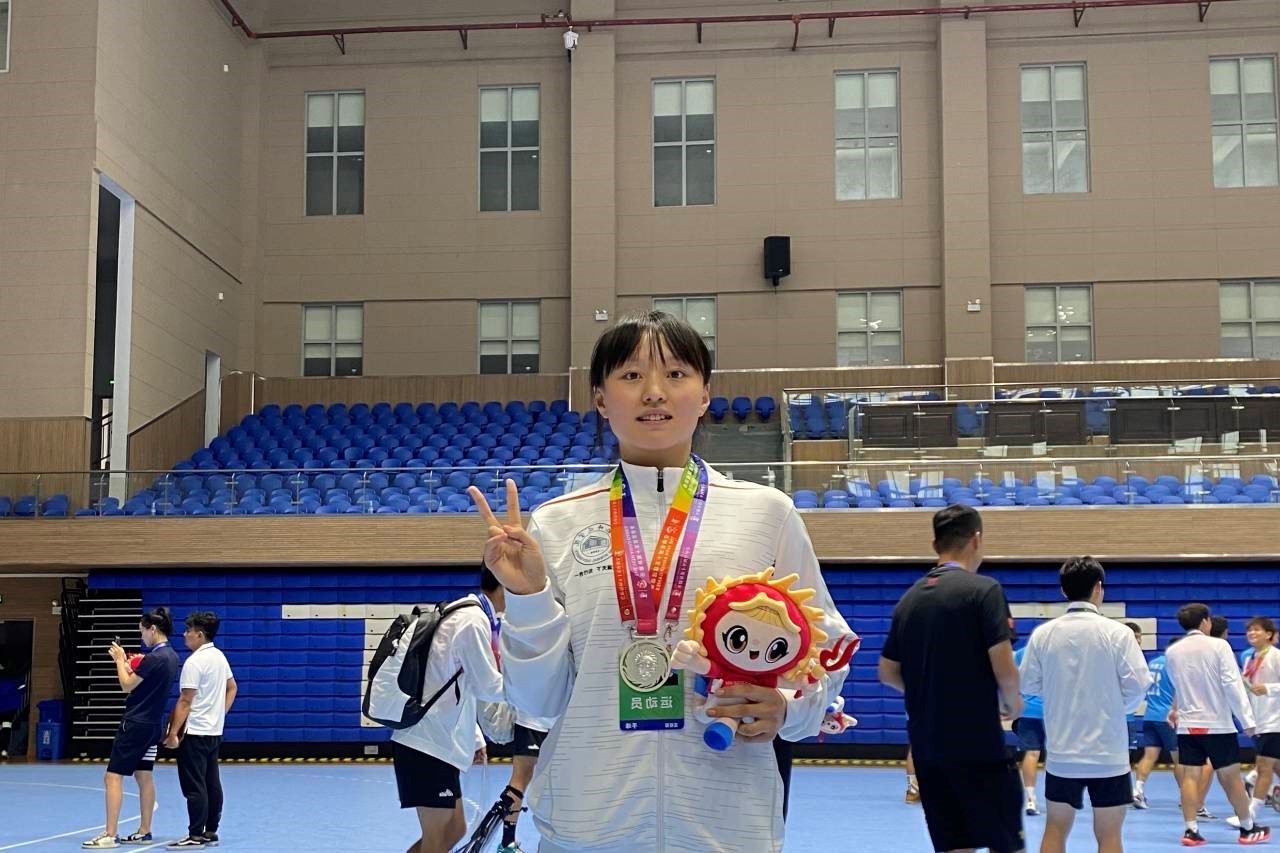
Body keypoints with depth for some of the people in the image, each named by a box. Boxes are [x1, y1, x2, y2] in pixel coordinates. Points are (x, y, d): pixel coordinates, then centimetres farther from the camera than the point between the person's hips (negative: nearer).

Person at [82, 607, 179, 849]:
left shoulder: (154, 658, -19)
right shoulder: (171, 656, 8)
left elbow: (127, 685, -11)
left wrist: (120, 661, 1)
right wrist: (129, 665, 10)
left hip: (134, 725, -9)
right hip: (152, 724, 9)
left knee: (113, 776, -6)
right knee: (144, 776, 13)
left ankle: (110, 835, -8)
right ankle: (144, 832, 16)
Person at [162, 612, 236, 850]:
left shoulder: (194, 662, -16)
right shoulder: (219, 656, 10)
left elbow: (185, 701, -17)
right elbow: (232, 688, 20)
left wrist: (173, 732, -14)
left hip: (195, 733, -9)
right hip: (214, 731, 9)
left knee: (194, 786, -5)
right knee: (212, 784, 10)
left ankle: (196, 836, -3)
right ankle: (211, 833, 14)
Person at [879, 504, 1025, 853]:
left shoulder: (909, 598, 9)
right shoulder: (983, 589, -9)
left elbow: (888, 672, 13)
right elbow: (1004, 671, -14)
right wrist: (1013, 704, 4)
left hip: (926, 745, 6)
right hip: (977, 742, -6)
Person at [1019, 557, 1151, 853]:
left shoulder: (1042, 634, -3)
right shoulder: (1117, 632, -9)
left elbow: (1028, 684, 4)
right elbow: (1137, 686, -10)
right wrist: (1116, 708, 10)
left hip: (1061, 752, 3)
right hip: (1108, 752, -2)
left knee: (1056, 829, 13)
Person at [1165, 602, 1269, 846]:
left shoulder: (1173, 652, 2)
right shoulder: (1218, 646, -9)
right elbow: (1232, 684, -12)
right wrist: (1247, 720, -8)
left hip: (1188, 725, 3)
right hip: (1217, 724, -3)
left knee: (1190, 776, 3)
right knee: (1231, 777, 6)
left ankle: (1191, 830, -1)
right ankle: (1248, 829, 17)